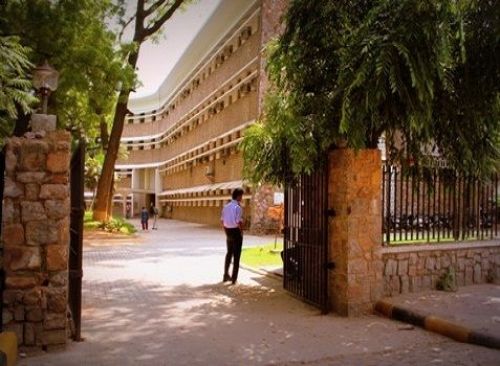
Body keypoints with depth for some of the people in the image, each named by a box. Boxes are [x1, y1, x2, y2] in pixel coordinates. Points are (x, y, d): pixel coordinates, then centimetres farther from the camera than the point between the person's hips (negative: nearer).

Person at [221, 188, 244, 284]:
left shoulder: (226, 206, 5)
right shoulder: (238, 207, -18)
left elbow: (222, 220, 8)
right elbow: (239, 222, -24)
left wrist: (226, 231, 15)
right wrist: (241, 232, -9)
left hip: (228, 231, 7)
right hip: (236, 231, -7)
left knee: (229, 253, 21)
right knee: (236, 255, 4)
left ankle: (226, 275, 30)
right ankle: (234, 278, 8)